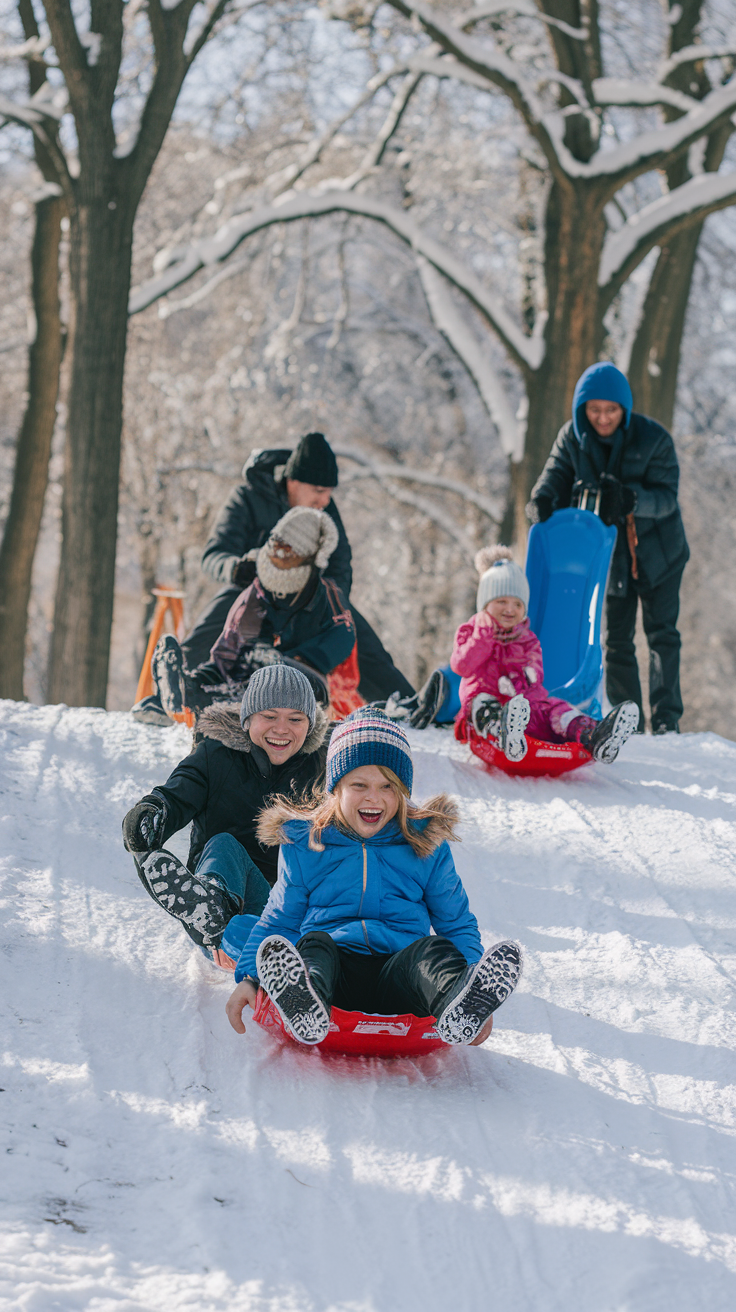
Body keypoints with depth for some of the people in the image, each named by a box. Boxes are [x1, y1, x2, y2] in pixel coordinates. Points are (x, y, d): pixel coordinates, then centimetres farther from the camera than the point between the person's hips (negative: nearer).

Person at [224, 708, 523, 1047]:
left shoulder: (426, 846, 16)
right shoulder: (303, 846, 15)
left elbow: (458, 925, 19)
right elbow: (278, 922, 18)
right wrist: (248, 979, -2)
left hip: (400, 968, 1)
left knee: (436, 950, -32)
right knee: (314, 944, -35)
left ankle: (458, 1007, -68)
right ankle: (303, 1006, -72)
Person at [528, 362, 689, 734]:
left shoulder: (652, 438, -18)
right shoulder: (572, 438, -8)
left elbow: (667, 496, -21)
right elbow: (556, 476, -9)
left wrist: (629, 499, -41)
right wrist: (543, 500, -33)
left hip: (658, 550, -3)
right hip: (609, 551, 3)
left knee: (662, 633, -6)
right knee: (616, 639, 3)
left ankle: (666, 719, -4)